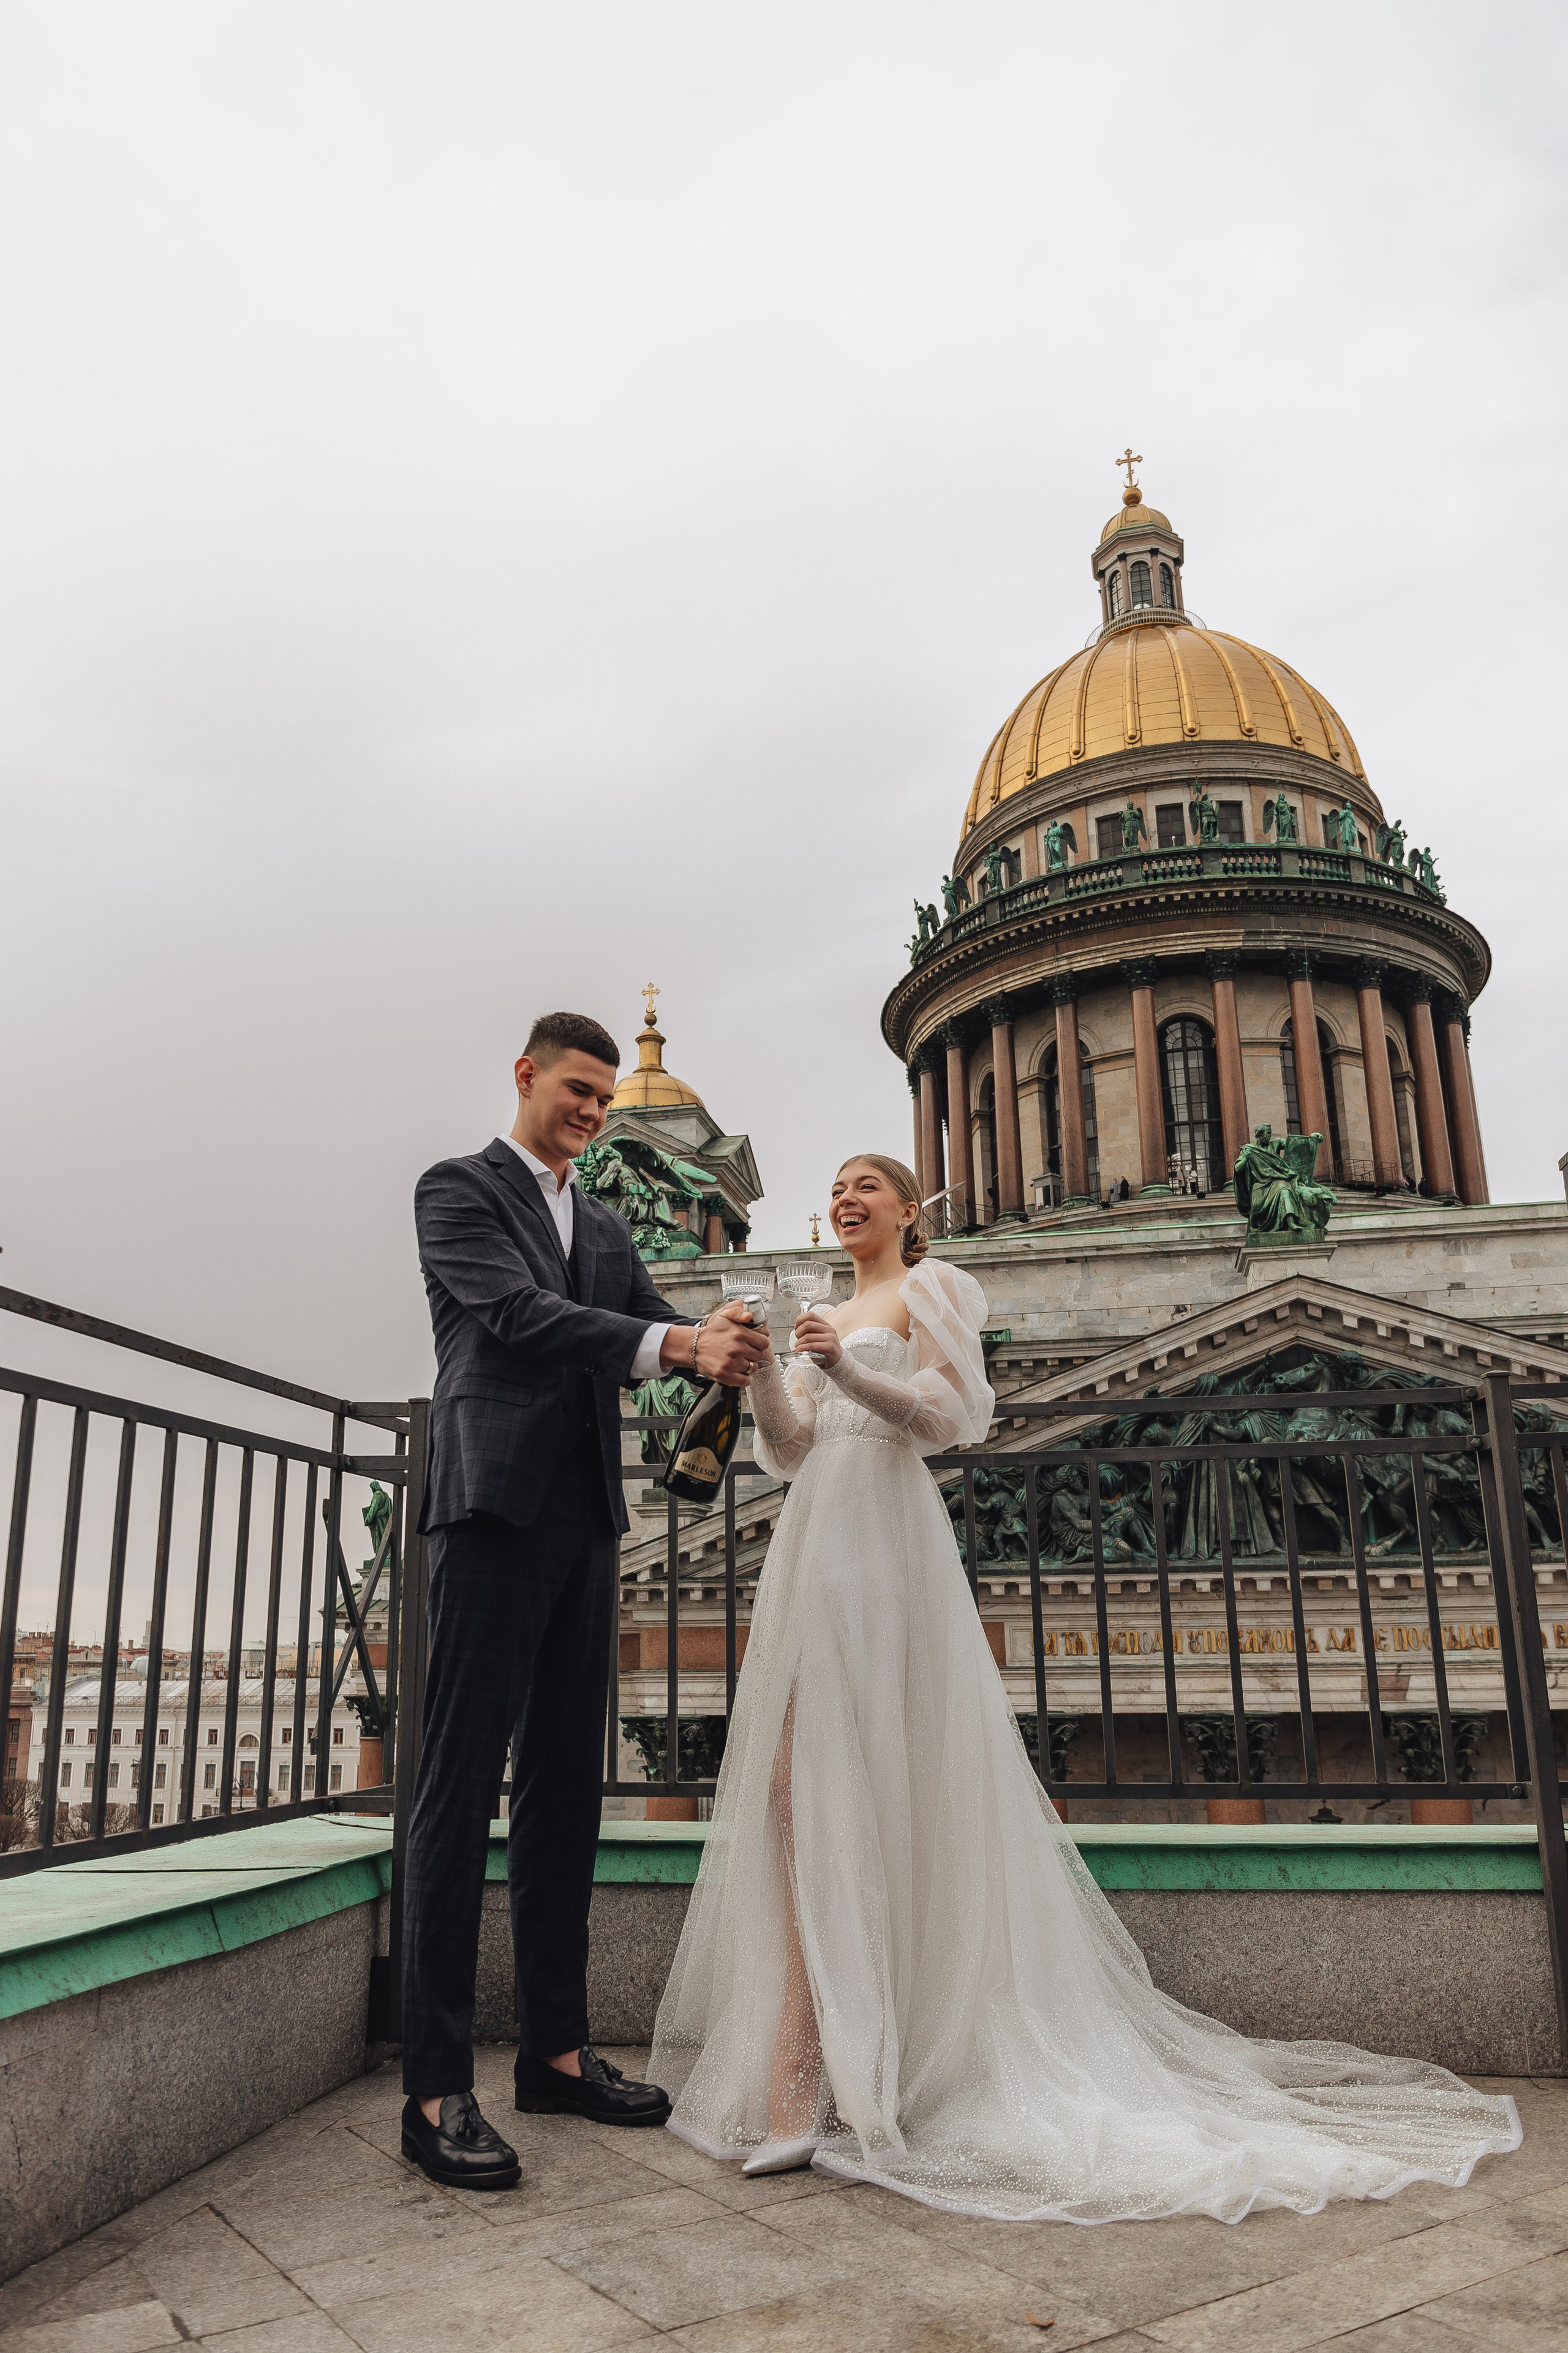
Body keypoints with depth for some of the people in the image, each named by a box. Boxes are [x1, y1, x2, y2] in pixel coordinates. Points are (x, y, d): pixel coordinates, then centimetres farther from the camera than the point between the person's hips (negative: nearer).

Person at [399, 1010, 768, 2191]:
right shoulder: (460, 1188, 1)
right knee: (462, 1785, -6)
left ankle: (557, 2049, 19)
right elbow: (521, 1314, -13)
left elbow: (650, 1323, 12)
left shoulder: (607, 1226, 22)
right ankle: (437, 2087, -1)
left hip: (585, 1518, 7)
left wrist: (720, 1335, -12)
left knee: (566, 1786, 10)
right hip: (498, 1505, -7)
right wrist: (677, 1344, -23)